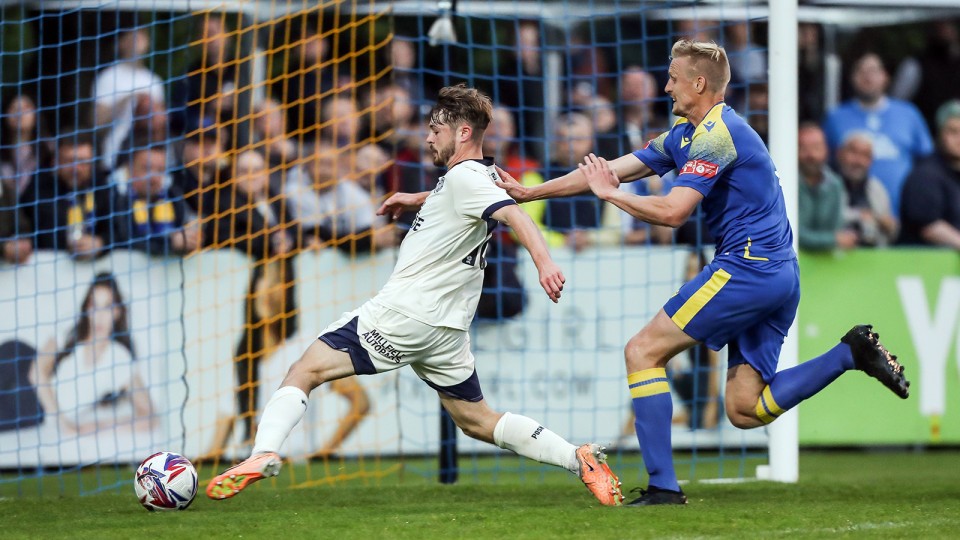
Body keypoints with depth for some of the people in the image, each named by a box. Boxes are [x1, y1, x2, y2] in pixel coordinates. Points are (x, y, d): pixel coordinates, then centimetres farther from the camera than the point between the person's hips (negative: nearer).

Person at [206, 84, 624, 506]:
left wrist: (543, 261, -44)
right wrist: (416, 199, 34)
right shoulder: (483, 176, 15)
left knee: (305, 371, -7)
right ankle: (580, 460, 4)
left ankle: (264, 452, -26)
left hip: (404, 313, -9)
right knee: (476, 421, 16)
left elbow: (512, 213, -29)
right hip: (447, 329, 9)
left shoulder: (462, 177, -12)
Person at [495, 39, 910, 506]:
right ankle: (852, 352, 0)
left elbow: (672, 211, -22)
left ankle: (663, 487, -9)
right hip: (778, 274, 10)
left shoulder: (716, 135, -11)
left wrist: (609, 192, -8)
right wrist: (526, 192, 19)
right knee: (745, 410, 4)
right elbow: (609, 170, 20)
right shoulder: (685, 135, 19)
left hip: (747, 268, -10)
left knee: (643, 351, -5)